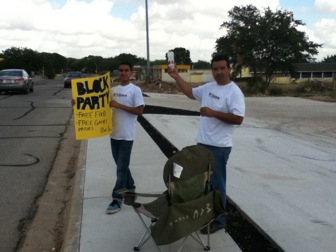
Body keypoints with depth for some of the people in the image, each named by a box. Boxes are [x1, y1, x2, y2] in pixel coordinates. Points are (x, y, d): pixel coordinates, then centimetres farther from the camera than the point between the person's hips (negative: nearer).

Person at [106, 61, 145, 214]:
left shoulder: (135, 90, -9)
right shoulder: (113, 90, 10)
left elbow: (139, 111, -16)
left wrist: (119, 105, -20)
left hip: (126, 135, -7)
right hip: (114, 133, 7)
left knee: (122, 167, -2)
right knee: (121, 165, 17)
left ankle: (117, 199, 5)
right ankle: (130, 188, 35)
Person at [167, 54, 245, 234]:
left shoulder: (234, 92, -15)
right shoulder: (208, 87, 9)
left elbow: (238, 119, -21)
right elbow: (190, 92, 22)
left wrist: (213, 113, -24)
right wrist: (176, 77, 14)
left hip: (219, 146, -8)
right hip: (202, 143, 8)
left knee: (217, 183, 3)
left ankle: (219, 220, 18)